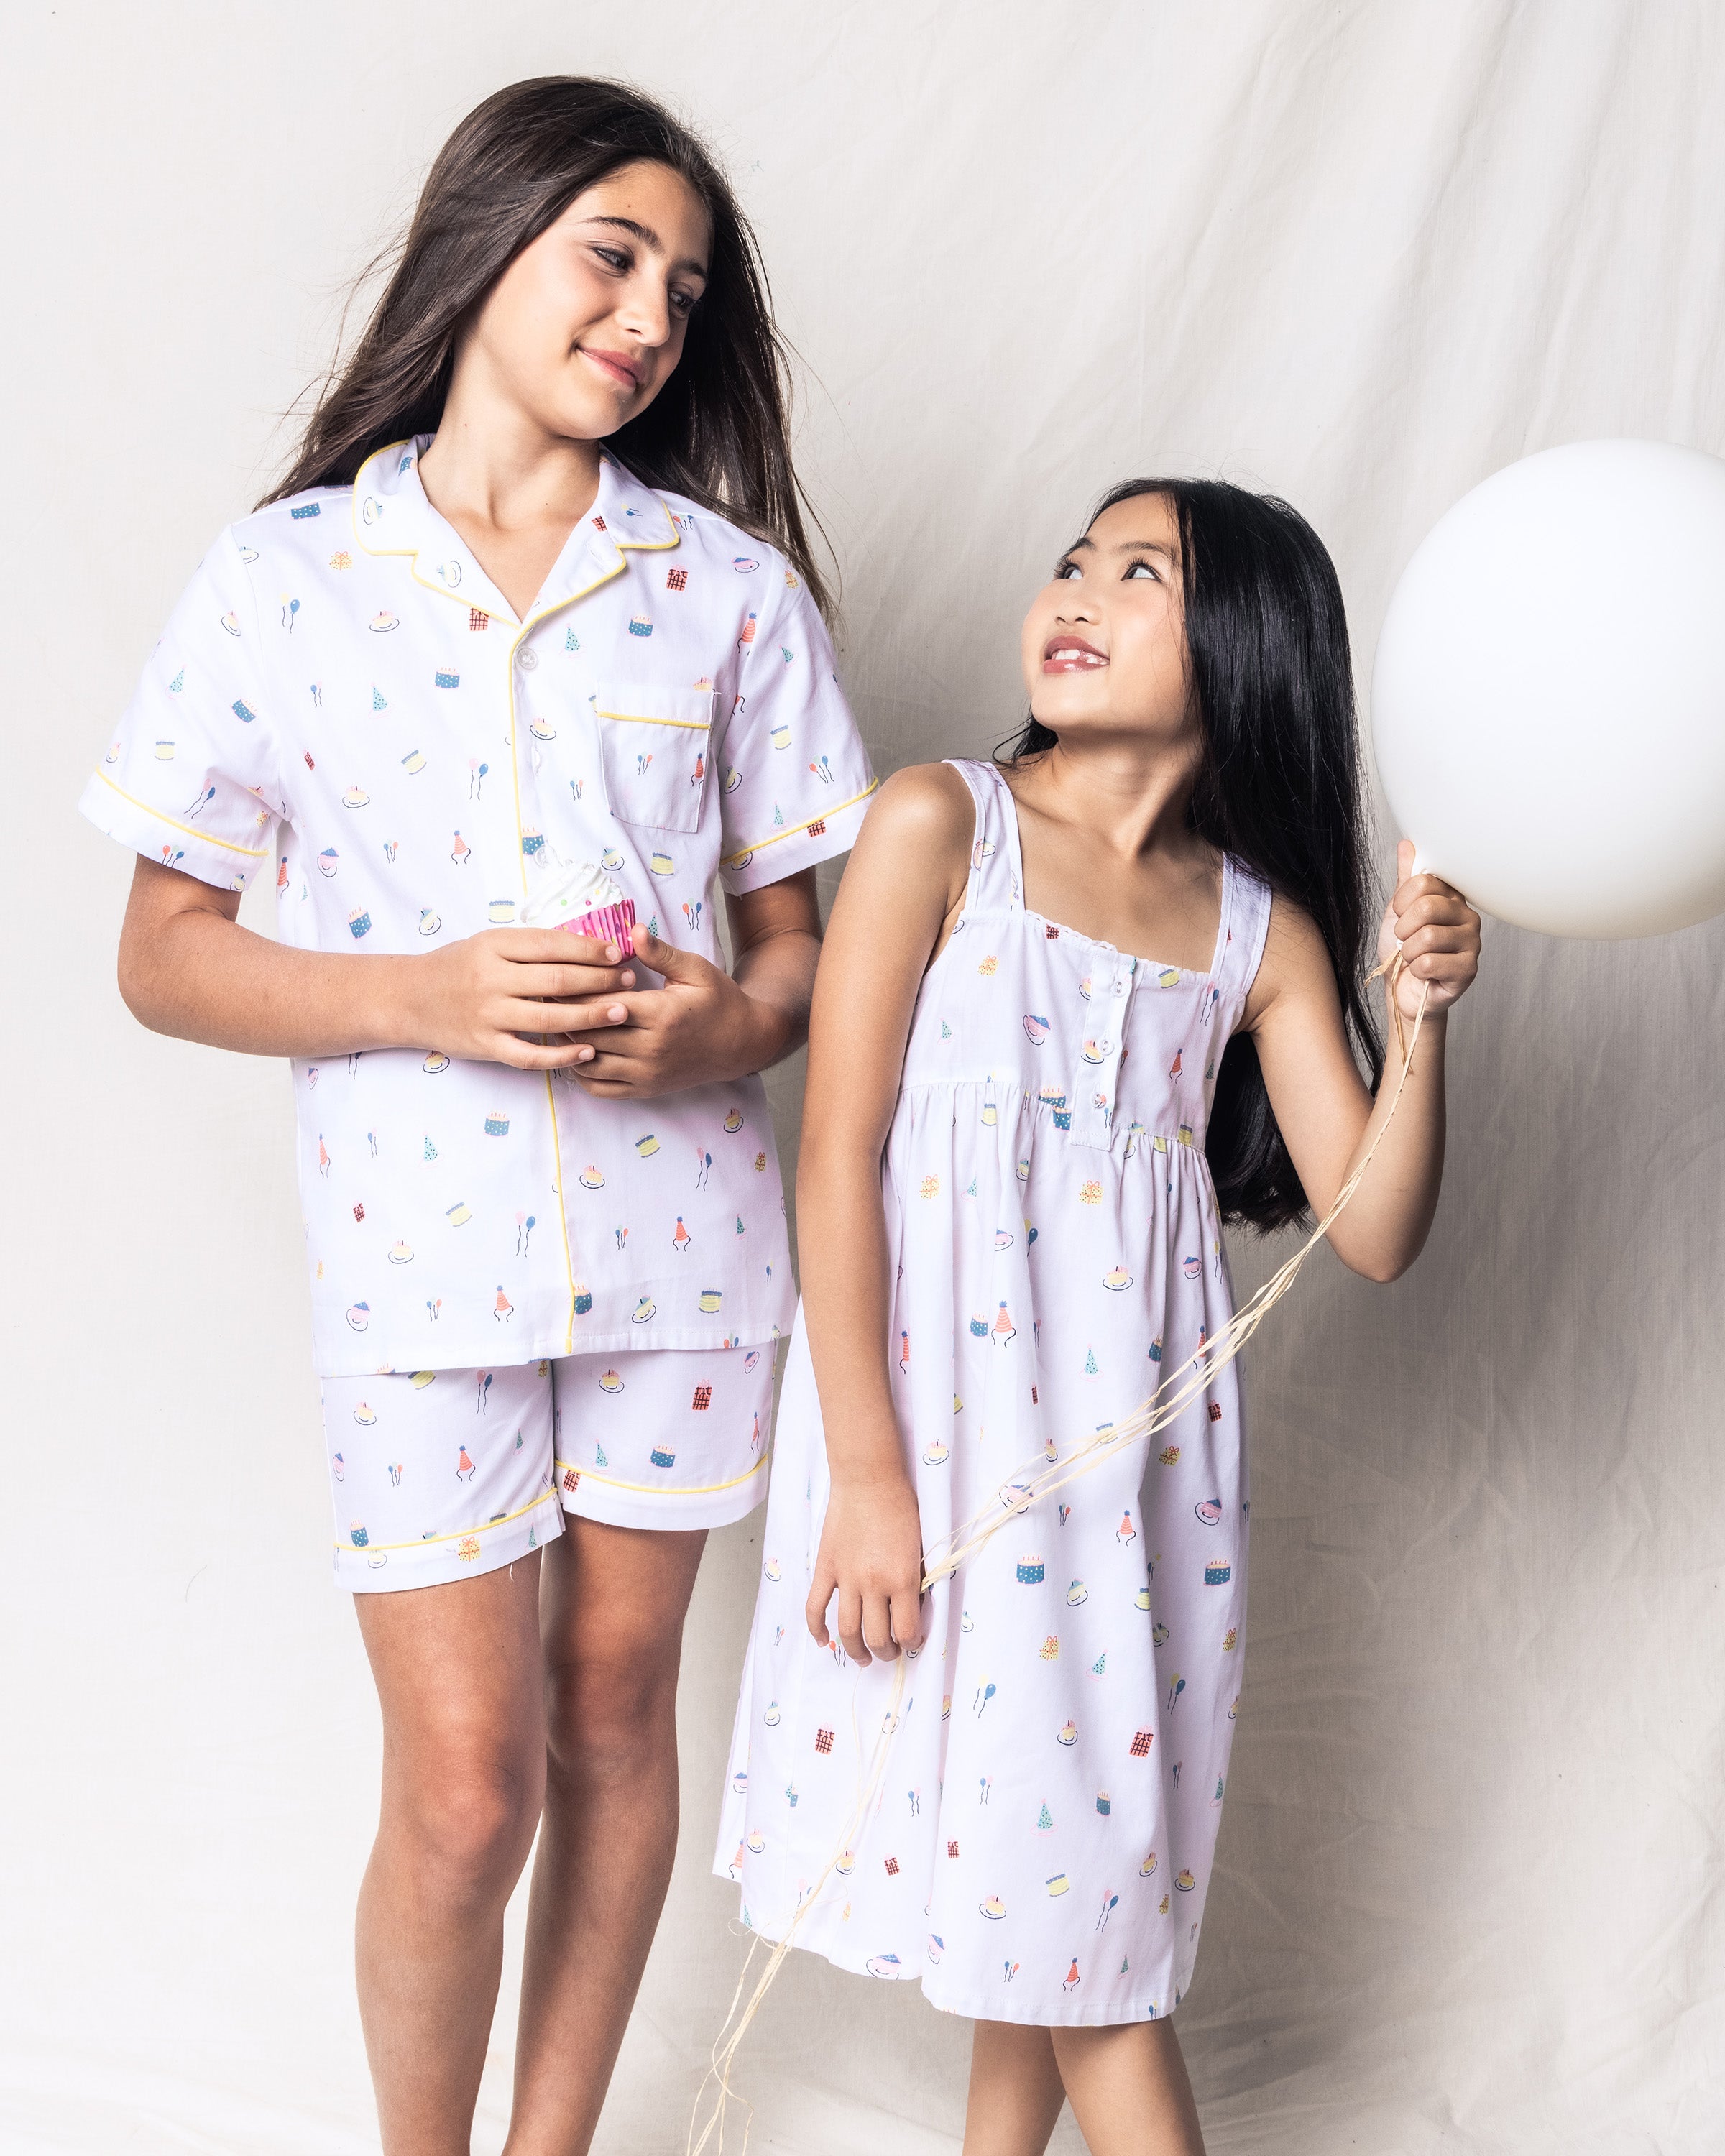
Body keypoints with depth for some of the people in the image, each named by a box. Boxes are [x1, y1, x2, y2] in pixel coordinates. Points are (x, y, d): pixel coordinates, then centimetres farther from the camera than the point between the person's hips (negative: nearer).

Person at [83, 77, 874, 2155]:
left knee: (614, 1708, 14)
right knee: (464, 1789, 0)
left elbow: (801, 927, 8)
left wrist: (733, 1023, -15)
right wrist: (418, 998, -17)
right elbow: (164, 953, 0)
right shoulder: (285, 576, -2)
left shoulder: (729, 586, 3)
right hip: (420, 1245, -2)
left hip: (680, 1231, 2)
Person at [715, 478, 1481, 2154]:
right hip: (937, 1405, -3)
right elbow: (837, 1154, -9)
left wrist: (1421, 1013, -13)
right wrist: (868, 1479, -13)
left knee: (1068, 1844, 12)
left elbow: (1374, 1233, 3)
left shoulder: (1261, 930, 6)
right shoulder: (943, 825, -4)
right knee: (1028, 1845, 3)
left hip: (1134, 1434, 4)